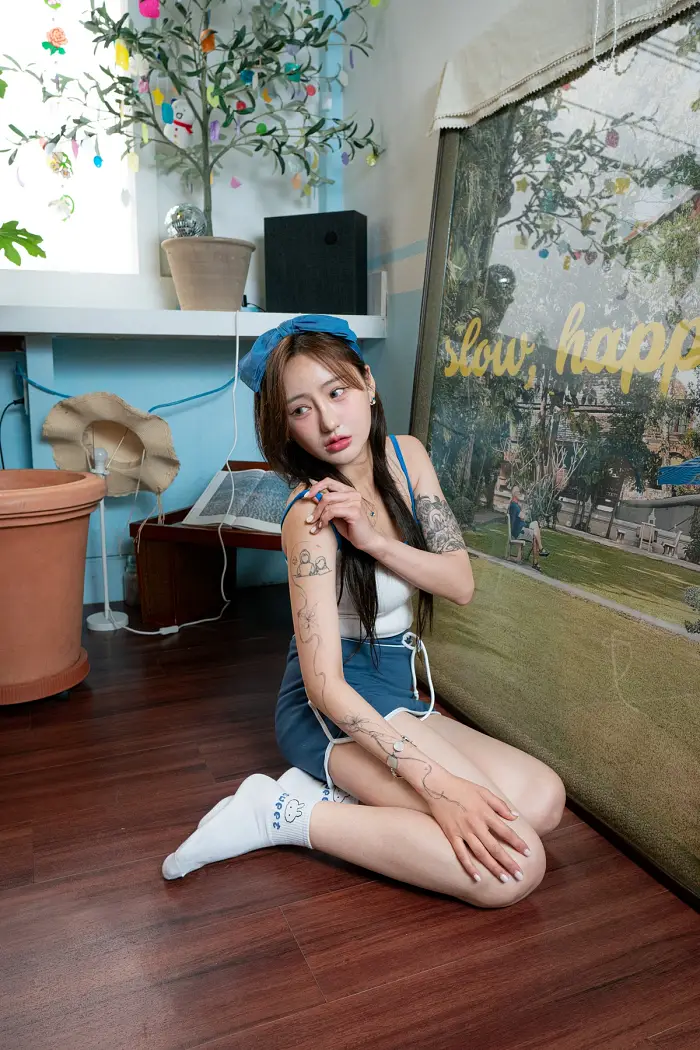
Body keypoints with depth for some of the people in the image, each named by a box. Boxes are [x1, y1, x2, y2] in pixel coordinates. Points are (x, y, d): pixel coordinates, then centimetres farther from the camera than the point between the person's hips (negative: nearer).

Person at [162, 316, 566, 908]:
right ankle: (289, 815, -11)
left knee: (543, 800, -3)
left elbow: (461, 584, -5)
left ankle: (336, 790, -2)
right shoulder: (312, 514, -22)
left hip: (395, 698, 8)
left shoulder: (406, 457, -1)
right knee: (514, 866, -18)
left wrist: (374, 539, -23)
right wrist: (436, 783, -31)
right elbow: (325, 683, -25)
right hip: (333, 708, -8)